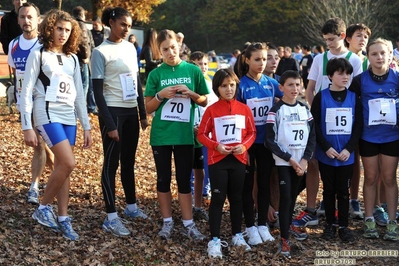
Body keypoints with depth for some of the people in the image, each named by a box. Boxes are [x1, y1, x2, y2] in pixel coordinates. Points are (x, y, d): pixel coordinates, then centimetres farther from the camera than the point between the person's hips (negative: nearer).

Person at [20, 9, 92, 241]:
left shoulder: (72, 58, 14)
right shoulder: (38, 55, -3)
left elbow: (79, 94, 16)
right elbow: (26, 92, -5)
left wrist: (86, 126, 13)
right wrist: (27, 127, -11)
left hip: (69, 117, 6)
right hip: (48, 114, -6)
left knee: (62, 166, 6)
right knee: (68, 163, -16)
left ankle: (63, 219, 12)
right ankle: (43, 208, 1)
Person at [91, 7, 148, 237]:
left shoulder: (130, 48, 10)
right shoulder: (101, 52, -10)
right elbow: (98, 91, -12)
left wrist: (143, 113, 13)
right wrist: (109, 123, -16)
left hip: (131, 111, 6)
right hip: (113, 112, -6)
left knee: (129, 161, 16)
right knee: (111, 163, -3)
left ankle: (131, 206, 29)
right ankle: (111, 218, 1)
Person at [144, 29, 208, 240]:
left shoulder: (193, 70, 2)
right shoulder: (156, 74, 0)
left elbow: (205, 101, 7)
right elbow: (148, 108, 1)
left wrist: (190, 93, -12)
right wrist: (161, 94, -16)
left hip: (184, 134, 0)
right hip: (161, 134, 0)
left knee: (184, 179, 5)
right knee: (163, 178, 8)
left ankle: (188, 224, 11)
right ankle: (167, 222, 19)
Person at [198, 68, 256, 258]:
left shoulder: (244, 109, 1)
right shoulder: (212, 110, -5)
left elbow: (252, 132, 6)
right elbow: (202, 134, -3)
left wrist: (244, 146, -12)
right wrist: (216, 146, -18)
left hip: (238, 159, 3)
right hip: (217, 159, -2)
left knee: (236, 198, 13)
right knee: (218, 198, -1)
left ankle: (237, 235, 25)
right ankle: (215, 240, 3)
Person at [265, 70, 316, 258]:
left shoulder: (304, 109, 7)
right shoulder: (276, 110, -7)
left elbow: (312, 136, 6)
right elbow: (269, 140, -11)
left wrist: (305, 160, -6)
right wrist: (289, 159, -13)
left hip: (301, 162, 4)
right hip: (283, 162, -4)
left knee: (293, 196, 14)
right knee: (285, 197, -8)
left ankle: (289, 225, 34)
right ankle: (284, 238, -5)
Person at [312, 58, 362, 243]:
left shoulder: (353, 98, 3)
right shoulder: (321, 97, -3)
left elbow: (358, 126, 1)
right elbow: (314, 125, -5)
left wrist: (349, 149, -9)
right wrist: (326, 148, -13)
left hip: (346, 155, 1)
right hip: (326, 155, -1)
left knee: (343, 191, 7)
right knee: (329, 190, 10)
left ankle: (344, 226, 16)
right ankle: (329, 224, 21)